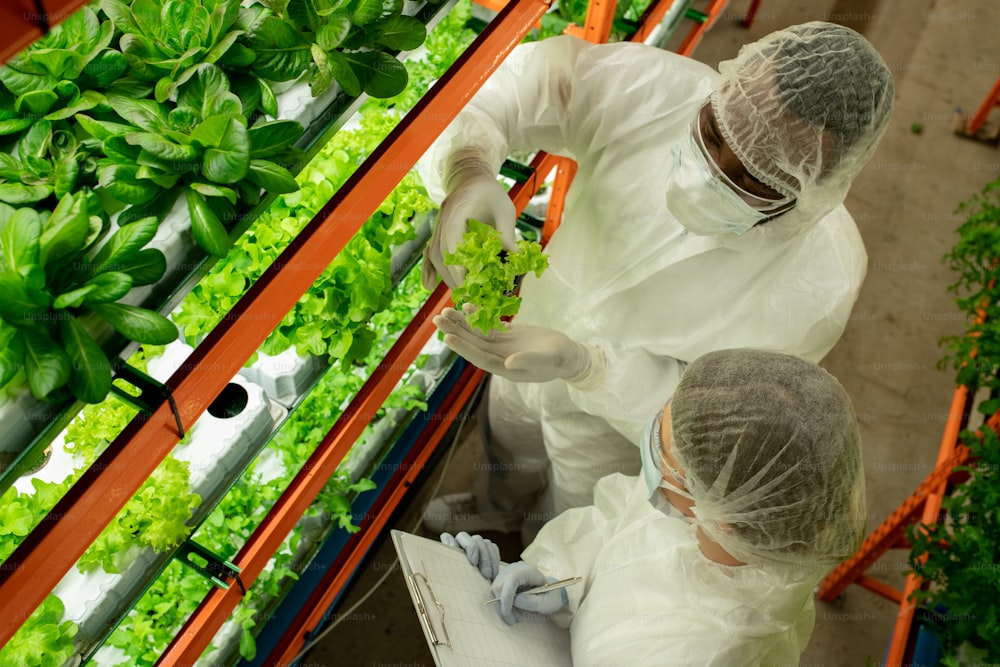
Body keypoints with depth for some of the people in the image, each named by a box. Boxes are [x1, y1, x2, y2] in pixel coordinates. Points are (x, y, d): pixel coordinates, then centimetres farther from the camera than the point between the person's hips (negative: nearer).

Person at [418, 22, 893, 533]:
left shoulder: (818, 286, -39)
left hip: (617, 430, -3)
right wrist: (467, 169, -47)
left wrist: (582, 365, -45)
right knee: (505, 440, 38)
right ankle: (497, 509, 77)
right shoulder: (656, 89, -34)